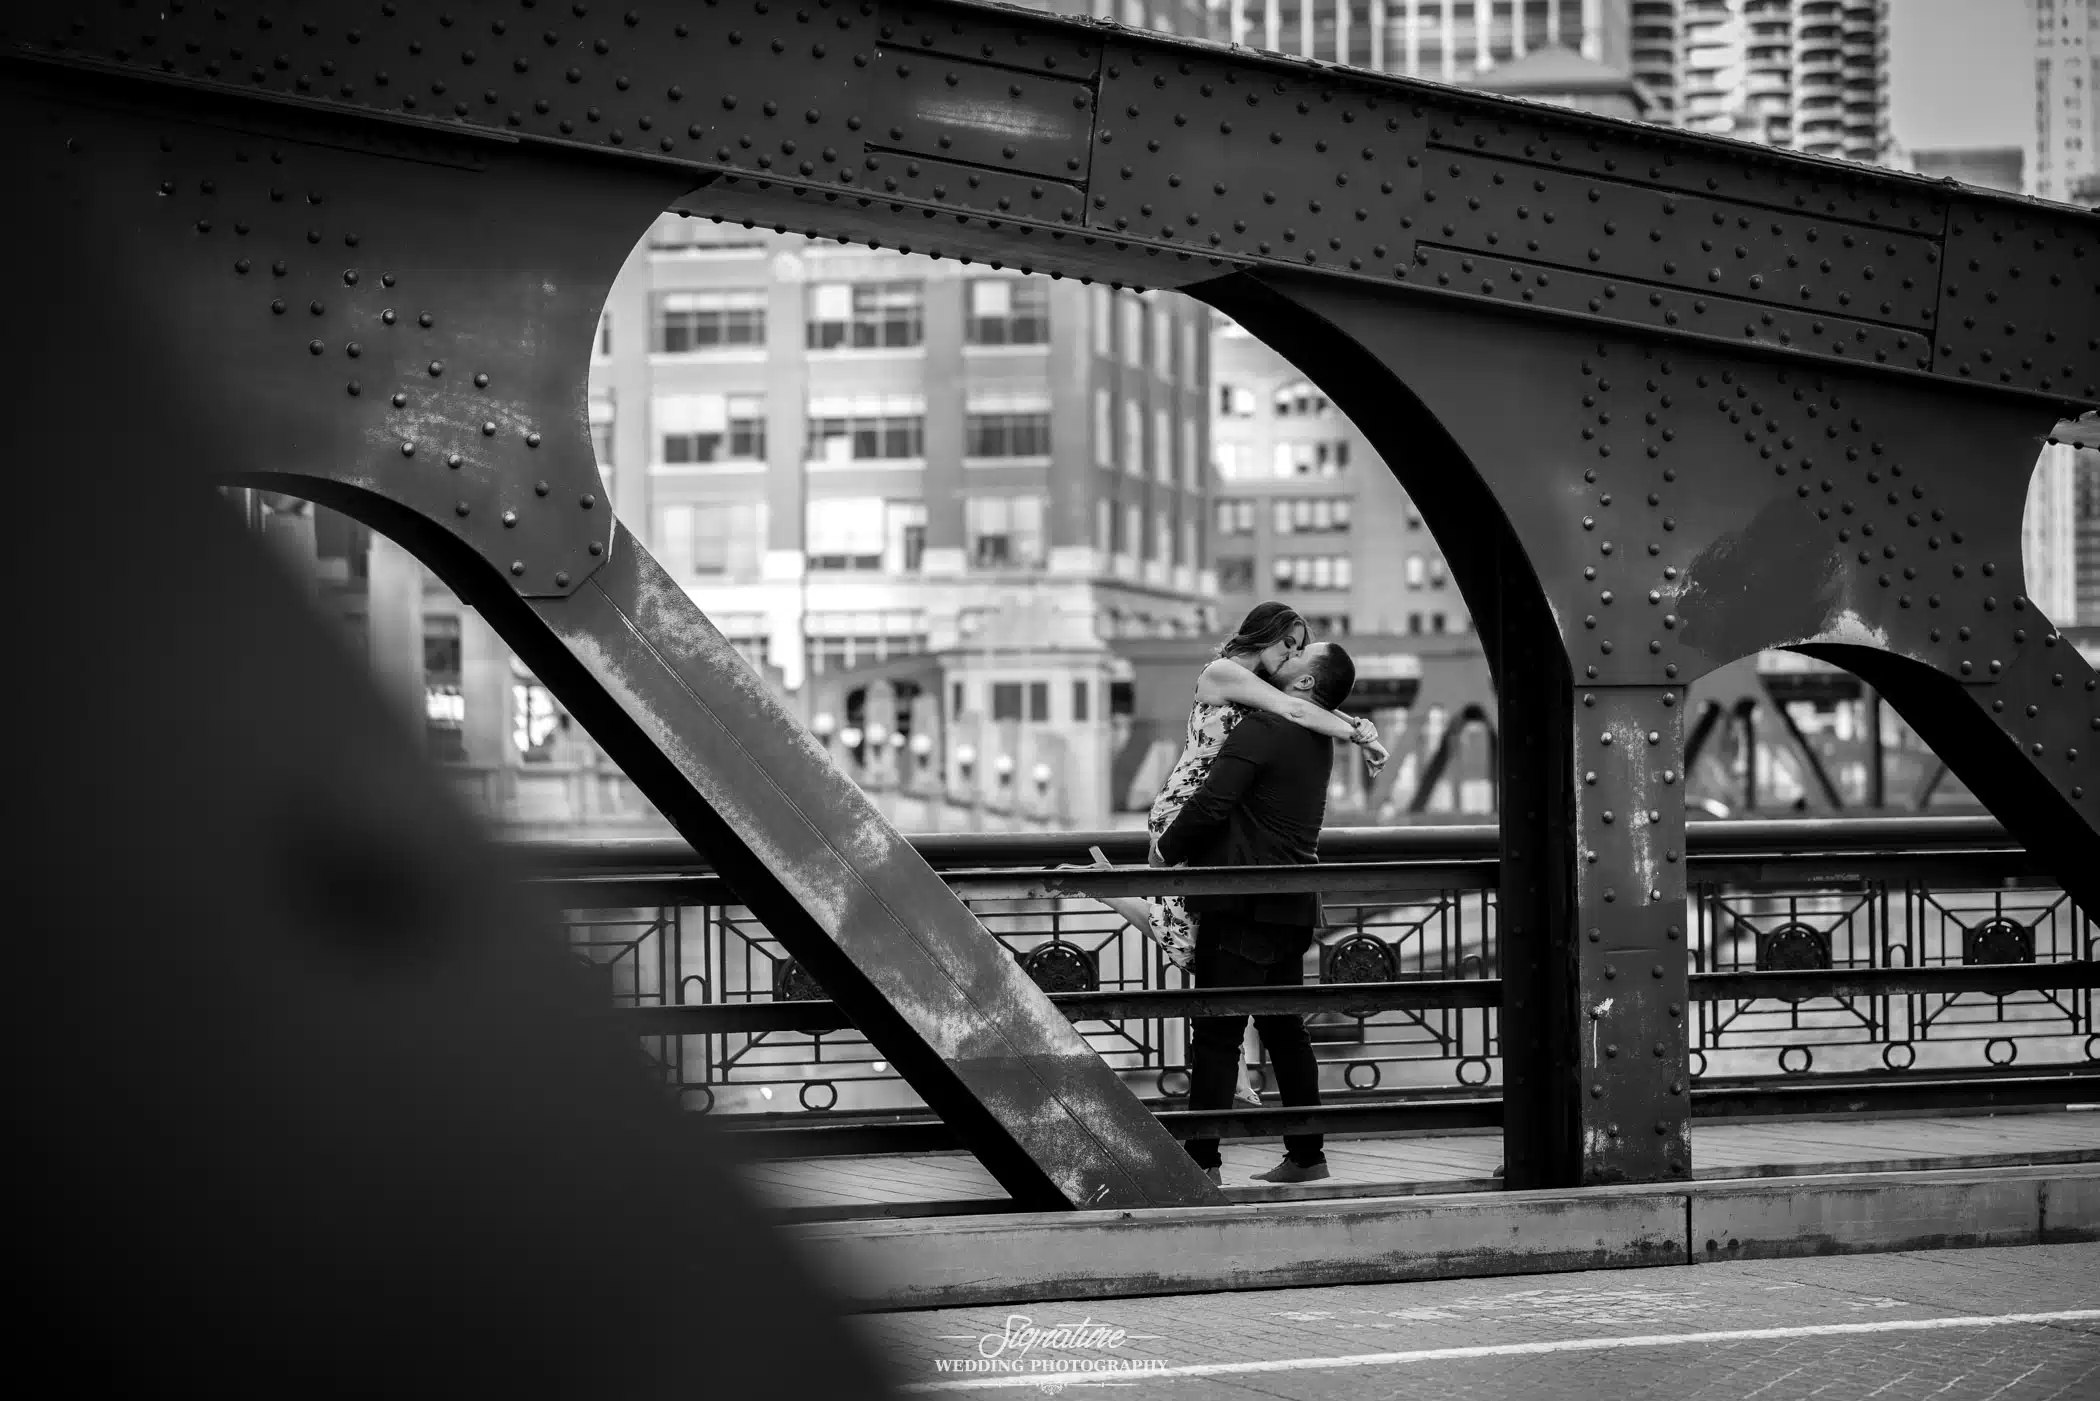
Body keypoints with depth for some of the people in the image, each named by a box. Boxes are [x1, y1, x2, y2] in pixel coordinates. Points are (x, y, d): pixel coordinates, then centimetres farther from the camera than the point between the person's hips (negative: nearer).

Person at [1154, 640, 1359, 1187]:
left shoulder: (1263, 728, -14)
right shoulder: (1317, 738, 14)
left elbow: (1211, 803, -17)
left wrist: (1166, 850, -3)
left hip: (1243, 906, -9)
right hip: (1293, 906, 9)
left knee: (1216, 1036, -5)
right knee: (1285, 1029, 14)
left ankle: (1201, 1163, -5)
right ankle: (1307, 1156, 17)